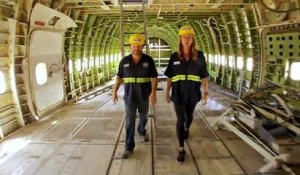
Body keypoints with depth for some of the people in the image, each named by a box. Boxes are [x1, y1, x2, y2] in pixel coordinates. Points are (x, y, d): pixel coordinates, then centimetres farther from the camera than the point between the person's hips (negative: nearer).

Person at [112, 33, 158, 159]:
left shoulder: (149, 60, -6)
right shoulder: (124, 61, -2)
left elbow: (154, 78, -8)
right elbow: (119, 77, 5)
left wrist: (153, 92, -20)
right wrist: (114, 91, 0)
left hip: (144, 95, 1)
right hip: (129, 96, 0)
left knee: (143, 116, 21)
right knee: (130, 121, 0)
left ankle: (142, 131, 50)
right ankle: (129, 146, 8)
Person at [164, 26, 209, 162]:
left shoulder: (199, 56, -3)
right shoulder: (174, 57, -1)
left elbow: (204, 76, 0)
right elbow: (169, 77, 4)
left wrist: (205, 92, -2)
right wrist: (167, 91, 5)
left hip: (192, 93, 1)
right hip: (178, 93, -1)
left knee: (189, 116, 21)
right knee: (180, 119, 0)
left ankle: (187, 129, 56)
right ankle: (181, 149, 9)